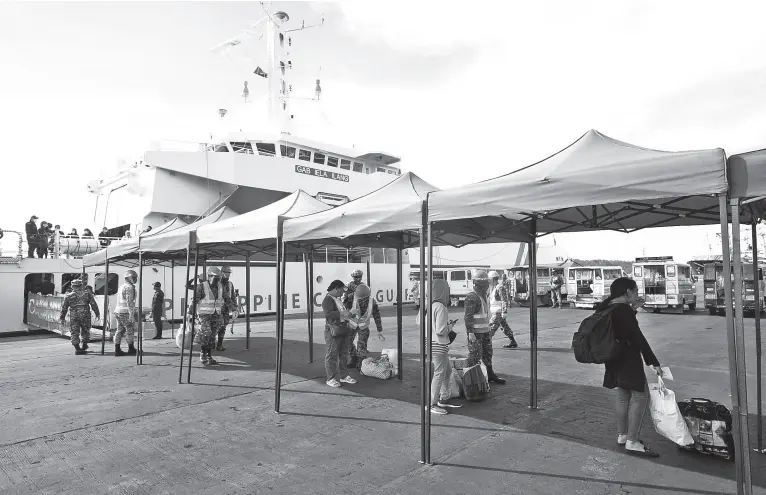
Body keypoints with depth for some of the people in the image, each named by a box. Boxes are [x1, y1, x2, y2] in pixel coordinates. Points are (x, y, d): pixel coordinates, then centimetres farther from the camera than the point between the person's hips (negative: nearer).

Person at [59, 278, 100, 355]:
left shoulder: (68, 296, 6)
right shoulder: (87, 293, 3)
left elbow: (64, 308, 9)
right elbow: (94, 304, 0)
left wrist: (62, 318, 19)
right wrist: (97, 314, 6)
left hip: (74, 317, 0)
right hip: (85, 316, 0)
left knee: (74, 333, 6)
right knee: (85, 331, 17)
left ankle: (77, 349, 2)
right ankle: (84, 346, 23)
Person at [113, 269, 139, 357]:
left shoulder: (122, 286, 19)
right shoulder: (129, 287, -12)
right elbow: (129, 302, -20)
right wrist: (131, 314, -21)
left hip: (118, 311, 9)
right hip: (125, 312, -9)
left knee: (120, 330, 9)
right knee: (130, 330, 1)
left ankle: (117, 350, 7)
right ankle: (131, 350, 8)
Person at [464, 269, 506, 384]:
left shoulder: (483, 295, 14)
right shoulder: (472, 297, -17)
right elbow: (468, 316, -20)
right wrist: (470, 333, -23)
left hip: (485, 331, 9)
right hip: (475, 332, -9)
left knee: (487, 354, 17)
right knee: (475, 356, -3)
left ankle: (490, 375, 29)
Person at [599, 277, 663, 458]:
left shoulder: (608, 308, 8)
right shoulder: (623, 310, -20)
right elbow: (637, 338, -21)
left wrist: (633, 309, 13)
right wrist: (653, 362, -17)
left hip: (615, 358, 9)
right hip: (628, 359, -9)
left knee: (623, 396, 18)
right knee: (640, 396, -2)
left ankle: (622, 435, 28)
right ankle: (632, 442, 1)